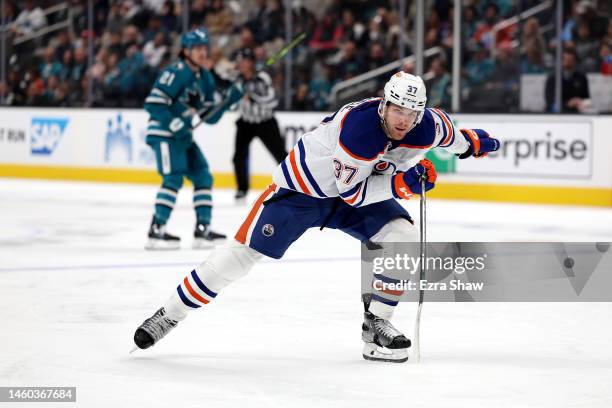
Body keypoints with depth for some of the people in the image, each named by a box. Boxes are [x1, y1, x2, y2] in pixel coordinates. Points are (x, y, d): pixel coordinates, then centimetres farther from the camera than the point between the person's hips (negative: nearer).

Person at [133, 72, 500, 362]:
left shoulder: (427, 127, -18)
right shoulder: (359, 125, -37)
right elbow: (351, 192, -30)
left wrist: (469, 142, 19)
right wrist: (399, 183, -36)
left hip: (361, 194, 6)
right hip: (306, 186, -5)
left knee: (404, 238, -18)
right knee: (245, 250, -8)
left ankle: (376, 325, -6)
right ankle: (170, 315, 4)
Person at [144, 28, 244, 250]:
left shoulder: (205, 78, 11)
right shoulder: (175, 73, -16)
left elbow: (209, 116, 12)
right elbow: (153, 104, -21)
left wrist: (229, 100, -1)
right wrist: (174, 123, -27)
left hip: (183, 135, 9)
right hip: (163, 132, -9)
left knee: (203, 177, 7)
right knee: (174, 178, -19)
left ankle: (202, 229, 12)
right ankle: (156, 231, -18)